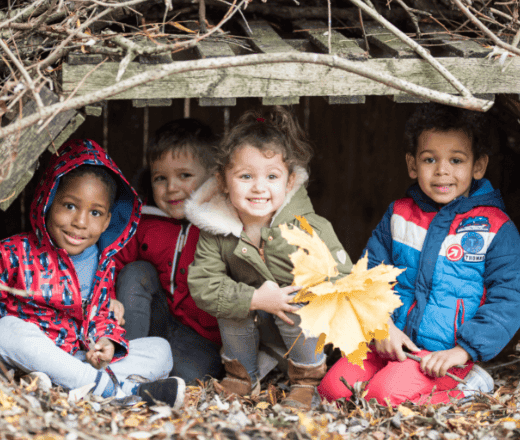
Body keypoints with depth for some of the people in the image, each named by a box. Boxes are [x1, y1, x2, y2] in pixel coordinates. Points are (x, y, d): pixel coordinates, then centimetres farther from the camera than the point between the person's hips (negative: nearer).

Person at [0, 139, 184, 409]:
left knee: (159, 349, -6)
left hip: (79, 358, 4)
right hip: (26, 357, -4)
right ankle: (121, 390, -41)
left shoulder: (103, 265, 9)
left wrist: (107, 342, -7)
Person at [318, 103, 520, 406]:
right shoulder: (398, 216, 9)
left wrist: (463, 350, -18)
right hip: (390, 344, 5)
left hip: (444, 353, -5)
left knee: (386, 394, -28)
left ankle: (463, 390, -5)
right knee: (333, 387, -13)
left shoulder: (495, 229, -4)